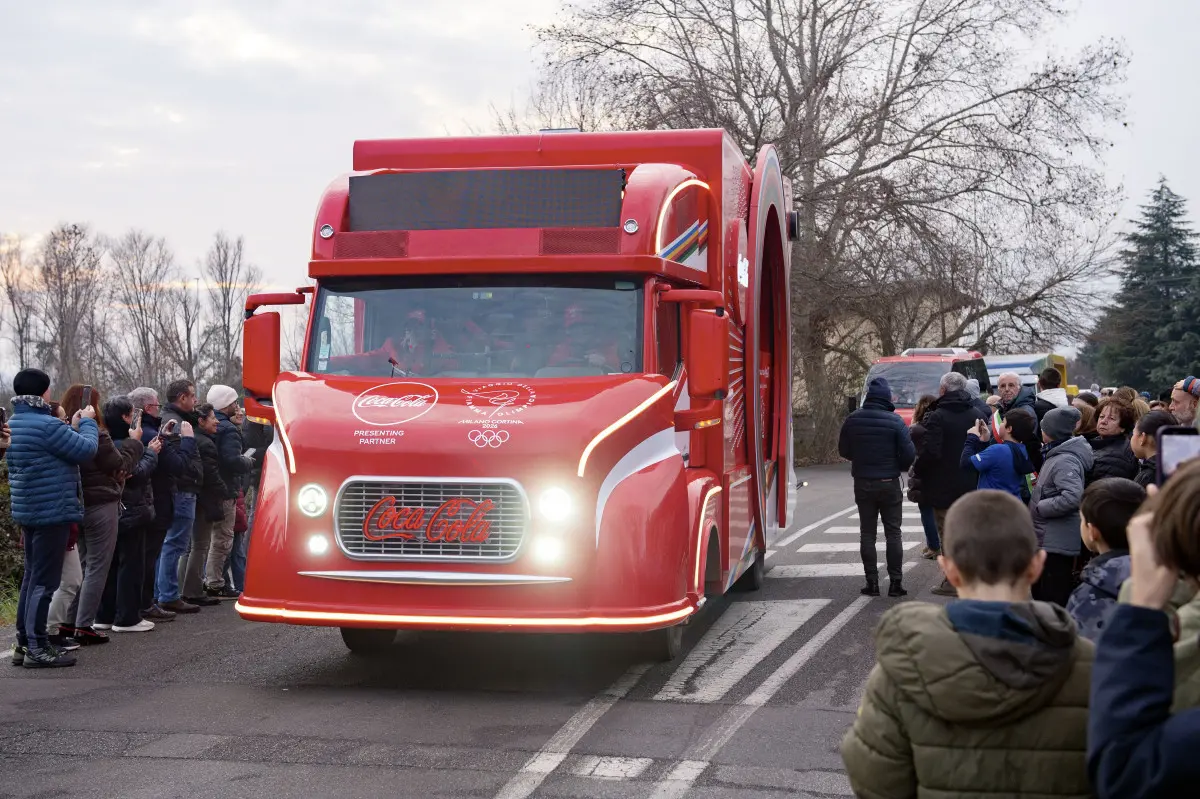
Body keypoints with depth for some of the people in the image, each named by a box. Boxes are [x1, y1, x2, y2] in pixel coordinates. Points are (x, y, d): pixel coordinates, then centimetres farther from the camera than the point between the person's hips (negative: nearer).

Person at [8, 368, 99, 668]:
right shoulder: (47, 425, -20)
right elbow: (86, 450, -16)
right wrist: (87, 423, 0)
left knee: (32, 576, 16)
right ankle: (37, 648, -2)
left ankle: (24, 643, 20)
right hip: (51, 511, -10)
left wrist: (72, 427, 10)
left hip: (27, 511, 10)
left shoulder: (14, 424, 11)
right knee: (44, 580, -5)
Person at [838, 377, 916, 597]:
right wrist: (899, 467, 9)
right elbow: (909, 454, -12)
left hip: (863, 483, 2)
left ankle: (872, 582, 8)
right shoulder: (895, 422, -13)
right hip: (889, 484, -2)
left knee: (867, 533, 9)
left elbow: (843, 450, 4)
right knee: (893, 533, 6)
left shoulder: (852, 420, -5)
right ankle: (895, 581, 5)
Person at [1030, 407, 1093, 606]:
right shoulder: (1056, 455, 13)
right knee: (1039, 592, 18)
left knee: (1052, 599, -8)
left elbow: (1072, 496, -30)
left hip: (1056, 544, -11)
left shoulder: (1065, 461, -17)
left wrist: (1039, 507, -20)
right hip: (1047, 539, 11)